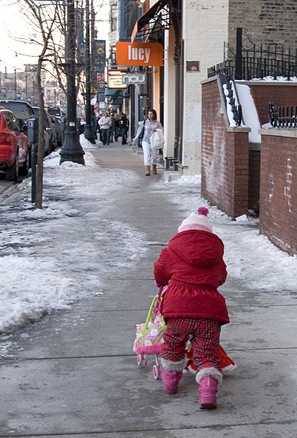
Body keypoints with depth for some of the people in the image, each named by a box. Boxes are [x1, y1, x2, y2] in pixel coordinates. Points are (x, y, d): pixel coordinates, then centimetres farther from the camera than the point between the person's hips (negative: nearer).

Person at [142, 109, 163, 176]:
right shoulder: (146, 122, 5)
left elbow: (162, 130, -9)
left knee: (154, 155, 11)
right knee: (146, 155, -11)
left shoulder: (157, 123, -1)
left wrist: (156, 130, -27)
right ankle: (147, 170, -16)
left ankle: (154, 168, 35)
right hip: (146, 141, 1)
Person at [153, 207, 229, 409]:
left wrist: (162, 284, 46)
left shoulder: (173, 250, 10)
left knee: (173, 345, 22)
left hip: (179, 304, -1)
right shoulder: (216, 253, 18)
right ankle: (208, 390, -13)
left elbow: (159, 271, 23)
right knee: (207, 353, 5)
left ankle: (170, 380, 34)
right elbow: (222, 277, 30)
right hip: (210, 307, 1)